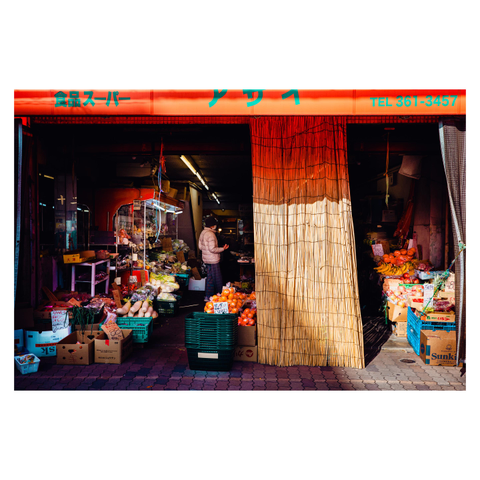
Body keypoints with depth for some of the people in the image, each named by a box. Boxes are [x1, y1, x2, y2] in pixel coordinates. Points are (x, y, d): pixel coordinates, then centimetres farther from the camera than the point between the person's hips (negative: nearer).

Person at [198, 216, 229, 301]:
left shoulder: (203, 233, 9)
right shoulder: (211, 234, -21)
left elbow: (200, 246, 16)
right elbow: (212, 249, -24)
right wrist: (222, 248, -14)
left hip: (206, 259, 10)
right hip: (213, 260, -10)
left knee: (210, 277, 16)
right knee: (217, 278, 0)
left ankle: (208, 296, 21)